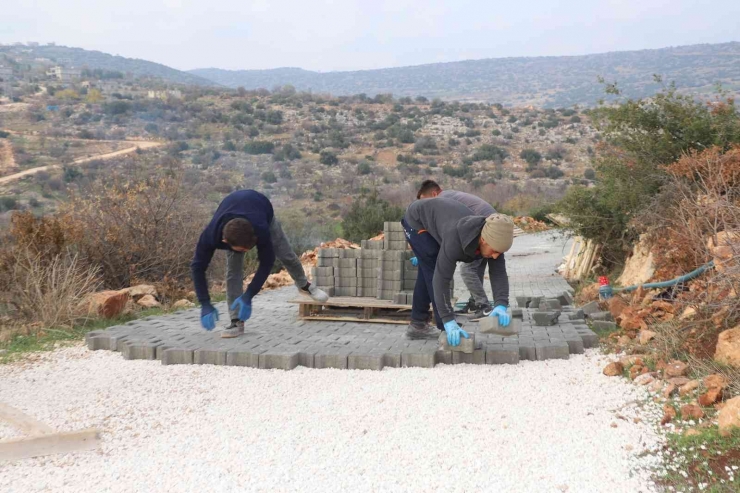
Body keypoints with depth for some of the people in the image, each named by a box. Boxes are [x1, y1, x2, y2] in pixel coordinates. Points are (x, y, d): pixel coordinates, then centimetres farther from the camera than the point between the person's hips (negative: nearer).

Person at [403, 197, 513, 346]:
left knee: (428, 273, 15)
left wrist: (501, 305, -43)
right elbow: (441, 279, -43)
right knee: (435, 273, -14)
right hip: (417, 221, -7)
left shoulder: (493, 239, -24)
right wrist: (449, 321, -47)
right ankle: (448, 331, -7)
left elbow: (499, 274, -25)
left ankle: (417, 325, 28)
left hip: (433, 218, 8)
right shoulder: (455, 239, -43)